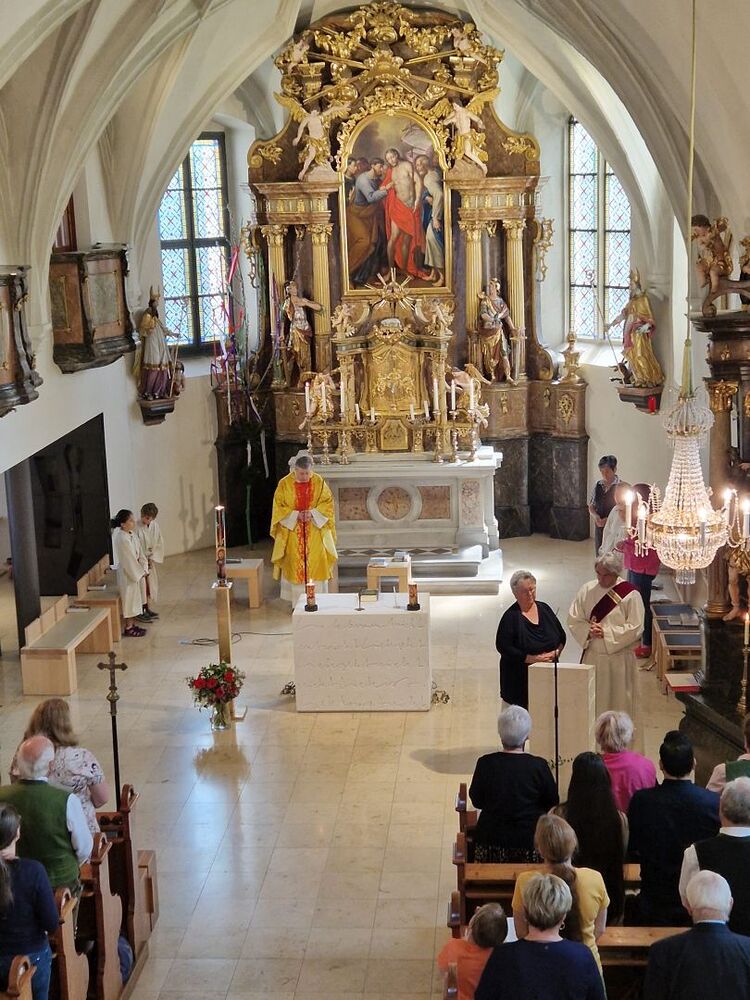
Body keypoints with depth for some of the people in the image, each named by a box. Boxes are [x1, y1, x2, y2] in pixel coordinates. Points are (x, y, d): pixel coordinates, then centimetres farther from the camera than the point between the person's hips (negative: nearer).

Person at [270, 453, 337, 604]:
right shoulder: (285, 484, -5)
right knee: (295, 566, -1)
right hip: (293, 533, -1)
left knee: (316, 563, -1)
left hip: (315, 534, 1)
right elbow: (278, 507, -2)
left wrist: (313, 513, -16)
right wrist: (295, 515, -16)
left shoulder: (319, 482, -2)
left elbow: (327, 503, 1)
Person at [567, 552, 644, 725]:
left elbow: (635, 628, -12)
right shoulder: (587, 590, 1)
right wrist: (588, 631, -16)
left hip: (619, 659, -3)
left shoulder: (630, 595, -9)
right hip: (592, 656, 3)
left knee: (618, 702, 5)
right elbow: (574, 620, 3)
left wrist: (606, 633, -18)